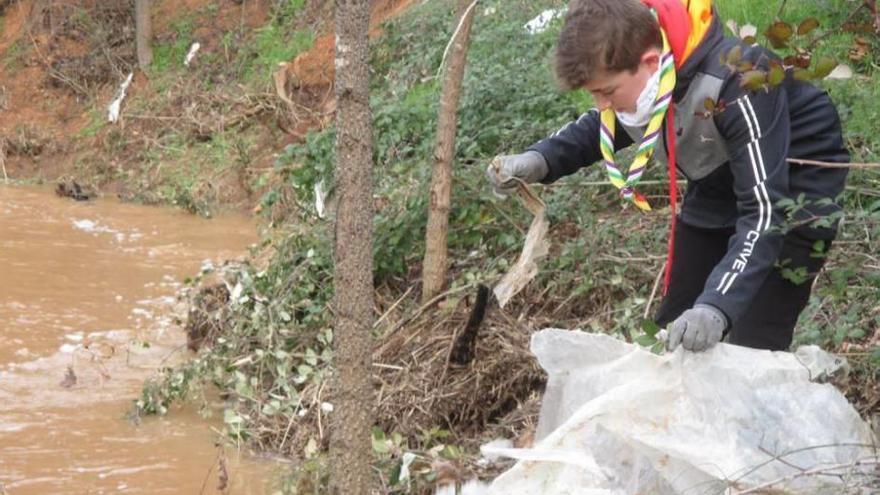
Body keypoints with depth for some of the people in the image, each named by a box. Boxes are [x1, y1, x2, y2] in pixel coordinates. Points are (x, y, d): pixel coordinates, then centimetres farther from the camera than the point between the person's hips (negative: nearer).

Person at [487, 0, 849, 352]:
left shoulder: (736, 86, -38)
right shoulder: (629, 73, -16)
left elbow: (764, 210, -39)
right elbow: (602, 129, 8)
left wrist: (717, 305, -51)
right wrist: (538, 160, -13)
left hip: (794, 194, -7)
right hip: (718, 191, 7)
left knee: (753, 351, -14)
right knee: (672, 331, 11)